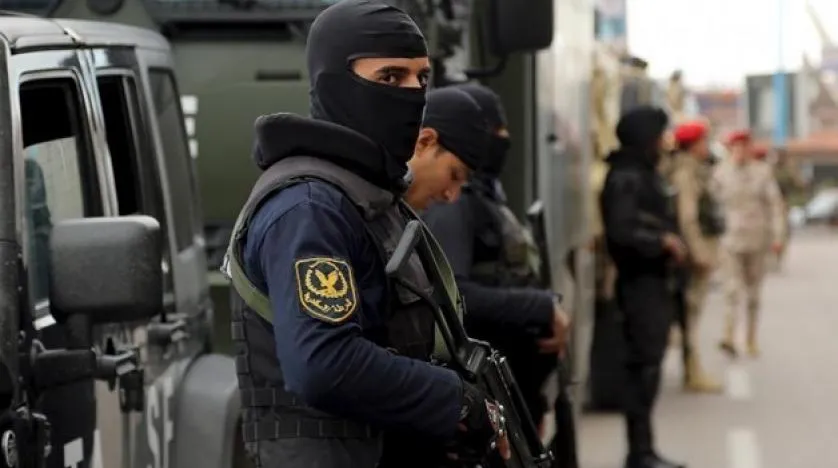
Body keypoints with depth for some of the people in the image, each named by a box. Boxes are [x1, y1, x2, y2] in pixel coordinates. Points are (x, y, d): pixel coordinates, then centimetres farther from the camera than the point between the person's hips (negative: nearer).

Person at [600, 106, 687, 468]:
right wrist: (663, 241, -15)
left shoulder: (645, 174, 15)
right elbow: (621, 231, -25)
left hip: (653, 279, 10)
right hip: (640, 281, -10)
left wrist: (671, 241, 4)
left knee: (648, 363, 12)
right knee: (644, 364, -8)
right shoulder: (625, 178, -16)